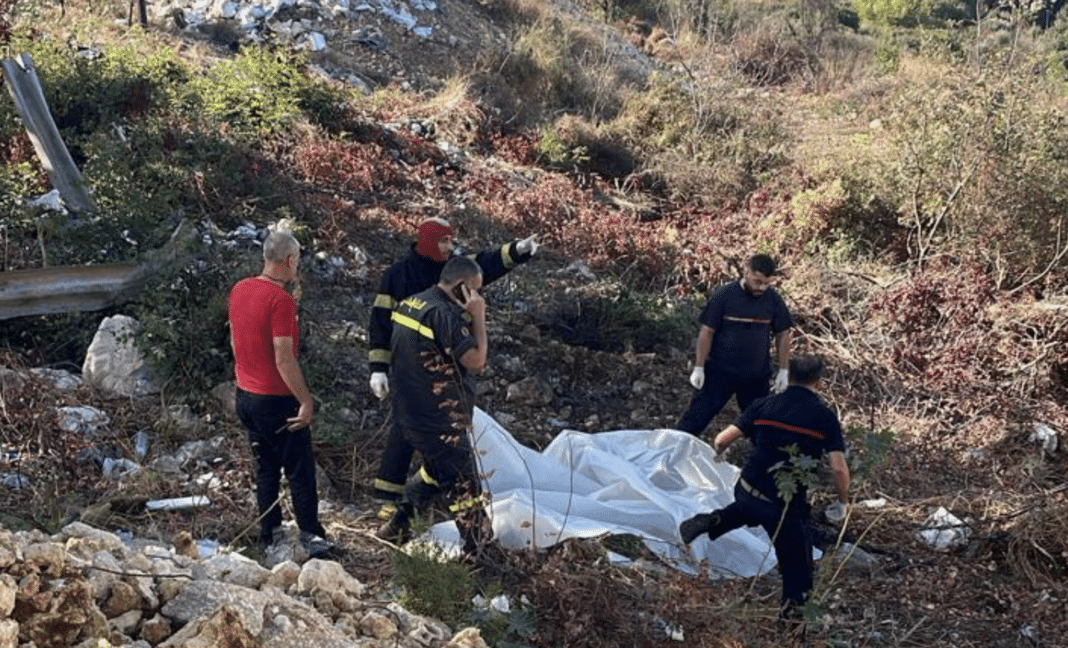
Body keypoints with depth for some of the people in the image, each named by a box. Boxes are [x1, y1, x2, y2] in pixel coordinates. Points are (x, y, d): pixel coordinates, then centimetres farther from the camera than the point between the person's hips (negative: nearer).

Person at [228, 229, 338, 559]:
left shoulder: (239, 290, 3)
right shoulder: (281, 300, -22)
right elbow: (284, 359, -25)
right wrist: (306, 401, -20)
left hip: (246, 394, 8)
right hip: (277, 399, -8)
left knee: (266, 468, 18)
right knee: (300, 472, 3)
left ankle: (269, 532, 25)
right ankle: (312, 538, 7)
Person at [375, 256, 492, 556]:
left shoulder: (409, 304, 7)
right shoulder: (444, 314, -22)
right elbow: (476, 360, -21)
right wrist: (478, 316, -14)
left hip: (408, 413, 9)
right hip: (440, 421, -9)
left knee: (437, 470, 29)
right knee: (464, 487, 3)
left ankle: (397, 523, 31)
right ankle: (479, 549, 11)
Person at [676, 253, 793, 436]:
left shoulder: (773, 300, -3)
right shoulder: (724, 295, -12)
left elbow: (782, 335, 7)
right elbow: (707, 332, -8)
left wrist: (783, 371, 5)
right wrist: (699, 368, -7)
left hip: (756, 376, 3)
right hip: (720, 373, -3)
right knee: (698, 416, -1)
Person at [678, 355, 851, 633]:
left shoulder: (765, 405, 1)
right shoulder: (825, 417, -4)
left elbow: (722, 440, -1)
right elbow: (839, 468, -10)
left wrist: (719, 452, 23)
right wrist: (842, 503, 8)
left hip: (746, 491, 3)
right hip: (788, 506, -3)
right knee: (798, 570, 15)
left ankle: (712, 521, 18)